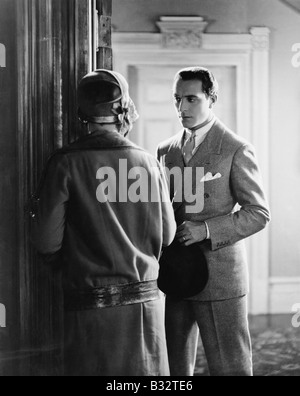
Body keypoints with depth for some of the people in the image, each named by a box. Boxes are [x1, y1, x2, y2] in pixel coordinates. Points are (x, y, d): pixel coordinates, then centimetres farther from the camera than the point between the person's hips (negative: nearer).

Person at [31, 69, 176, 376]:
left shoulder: (66, 163, -9)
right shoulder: (148, 163, -2)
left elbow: (46, 241, -9)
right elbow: (166, 236, 5)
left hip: (90, 304, -2)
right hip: (144, 299, 3)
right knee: (147, 372, 13)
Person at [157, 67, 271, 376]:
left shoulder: (236, 150, -5)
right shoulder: (166, 151, 12)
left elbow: (258, 213, -7)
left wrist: (206, 230, -18)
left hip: (219, 276, -5)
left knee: (230, 367, 0)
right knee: (173, 367, 11)